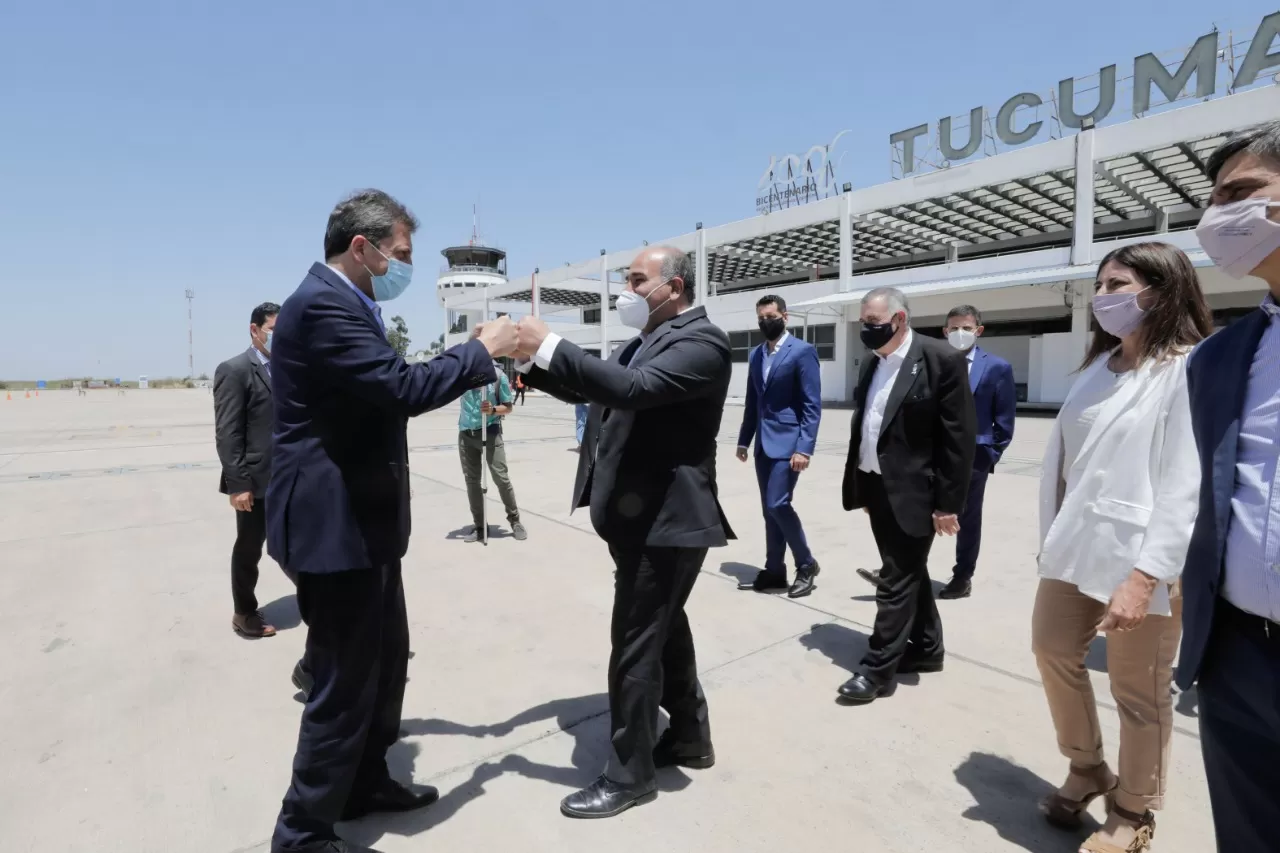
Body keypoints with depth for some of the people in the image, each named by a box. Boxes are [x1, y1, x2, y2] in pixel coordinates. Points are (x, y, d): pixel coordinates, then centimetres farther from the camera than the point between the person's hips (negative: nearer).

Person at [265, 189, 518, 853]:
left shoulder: (342, 302, 14)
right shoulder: (322, 304, -19)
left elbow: (390, 387, 16)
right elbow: (404, 388, -28)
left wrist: (477, 359, 11)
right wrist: (481, 349, -14)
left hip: (361, 520, 11)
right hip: (335, 524, -11)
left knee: (386, 660, 22)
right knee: (345, 682, 4)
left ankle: (365, 782, 42)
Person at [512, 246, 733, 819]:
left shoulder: (702, 342, -15)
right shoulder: (645, 341, 14)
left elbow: (633, 388, -30)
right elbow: (586, 389, 14)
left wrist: (548, 346, -27)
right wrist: (530, 359, 0)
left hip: (665, 517, -10)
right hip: (642, 513, 10)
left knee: (636, 645, 1)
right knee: (664, 628, 21)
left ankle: (629, 774, 21)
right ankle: (689, 737, 40)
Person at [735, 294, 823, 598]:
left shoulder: (803, 351, -7)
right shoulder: (755, 355, 13)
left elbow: (812, 405, -12)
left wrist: (805, 448, -19)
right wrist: (744, 440, 14)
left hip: (787, 442, -7)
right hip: (763, 444, 7)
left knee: (778, 505, -12)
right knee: (769, 510, 10)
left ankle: (806, 564, 9)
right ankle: (774, 571, 21)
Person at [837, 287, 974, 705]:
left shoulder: (942, 359, -12)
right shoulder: (874, 363, 11)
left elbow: (960, 438, -14)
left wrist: (948, 503, -15)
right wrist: (859, 487, 12)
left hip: (912, 492, -7)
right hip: (877, 488, 8)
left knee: (896, 581, 0)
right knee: (910, 574, 19)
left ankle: (878, 668, 11)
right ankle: (926, 649, 35)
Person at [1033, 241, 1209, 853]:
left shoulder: (1190, 370, -11)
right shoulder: (1098, 367, 12)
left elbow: (1185, 487, -17)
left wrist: (1144, 575, -22)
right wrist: (1051, 538, 13)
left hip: (1141, 561, -7)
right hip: (1076, 549, 7)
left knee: (1138, 691, 8)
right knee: (1053, 652, 16)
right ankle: (1086, 769, 39)